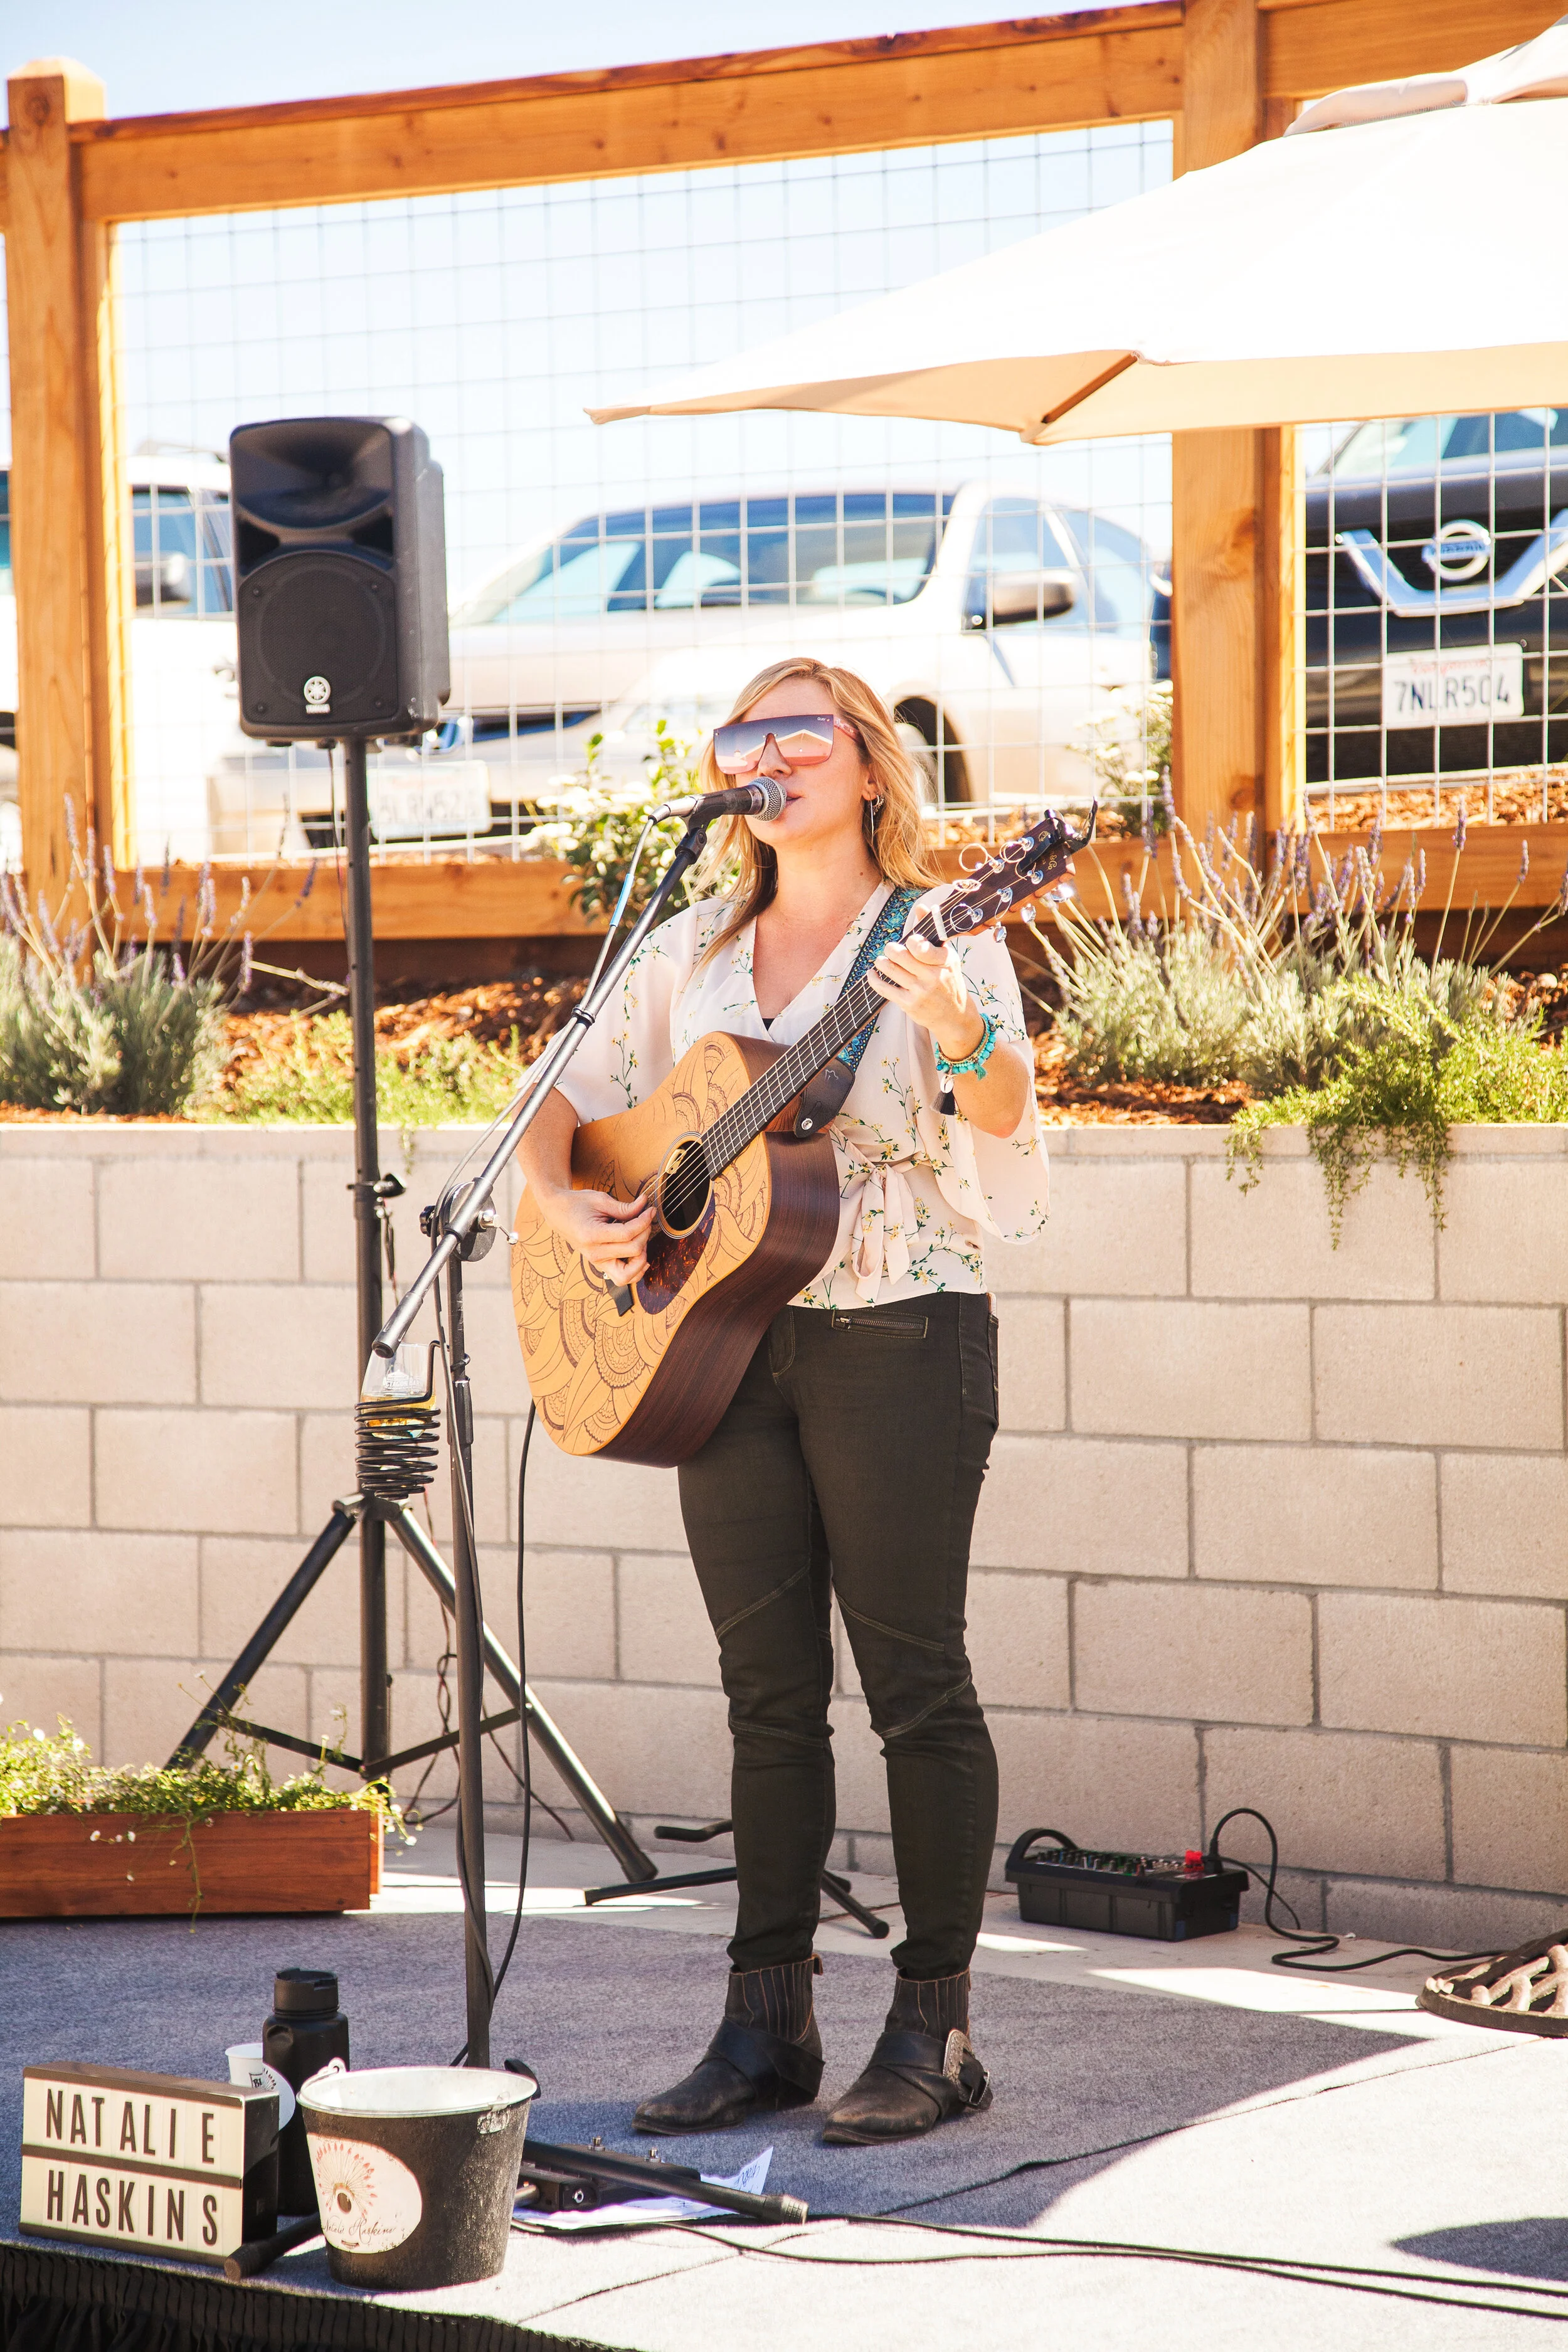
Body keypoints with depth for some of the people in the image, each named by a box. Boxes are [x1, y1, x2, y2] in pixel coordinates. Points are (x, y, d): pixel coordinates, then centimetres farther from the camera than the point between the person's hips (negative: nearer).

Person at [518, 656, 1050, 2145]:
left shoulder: (940, 937, -2)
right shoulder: (685, 959, 13)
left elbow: (1009, 1116, -16)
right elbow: (560, 1114, 15)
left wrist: (962, 1039, -37)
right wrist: (571, 1211, -5)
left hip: (897, 1339, -5)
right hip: (724, 1343, 5)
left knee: (914, 1679, -4)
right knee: (769, 1690, 8)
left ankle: (934, 2028, 2)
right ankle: (767, 2024, 12)